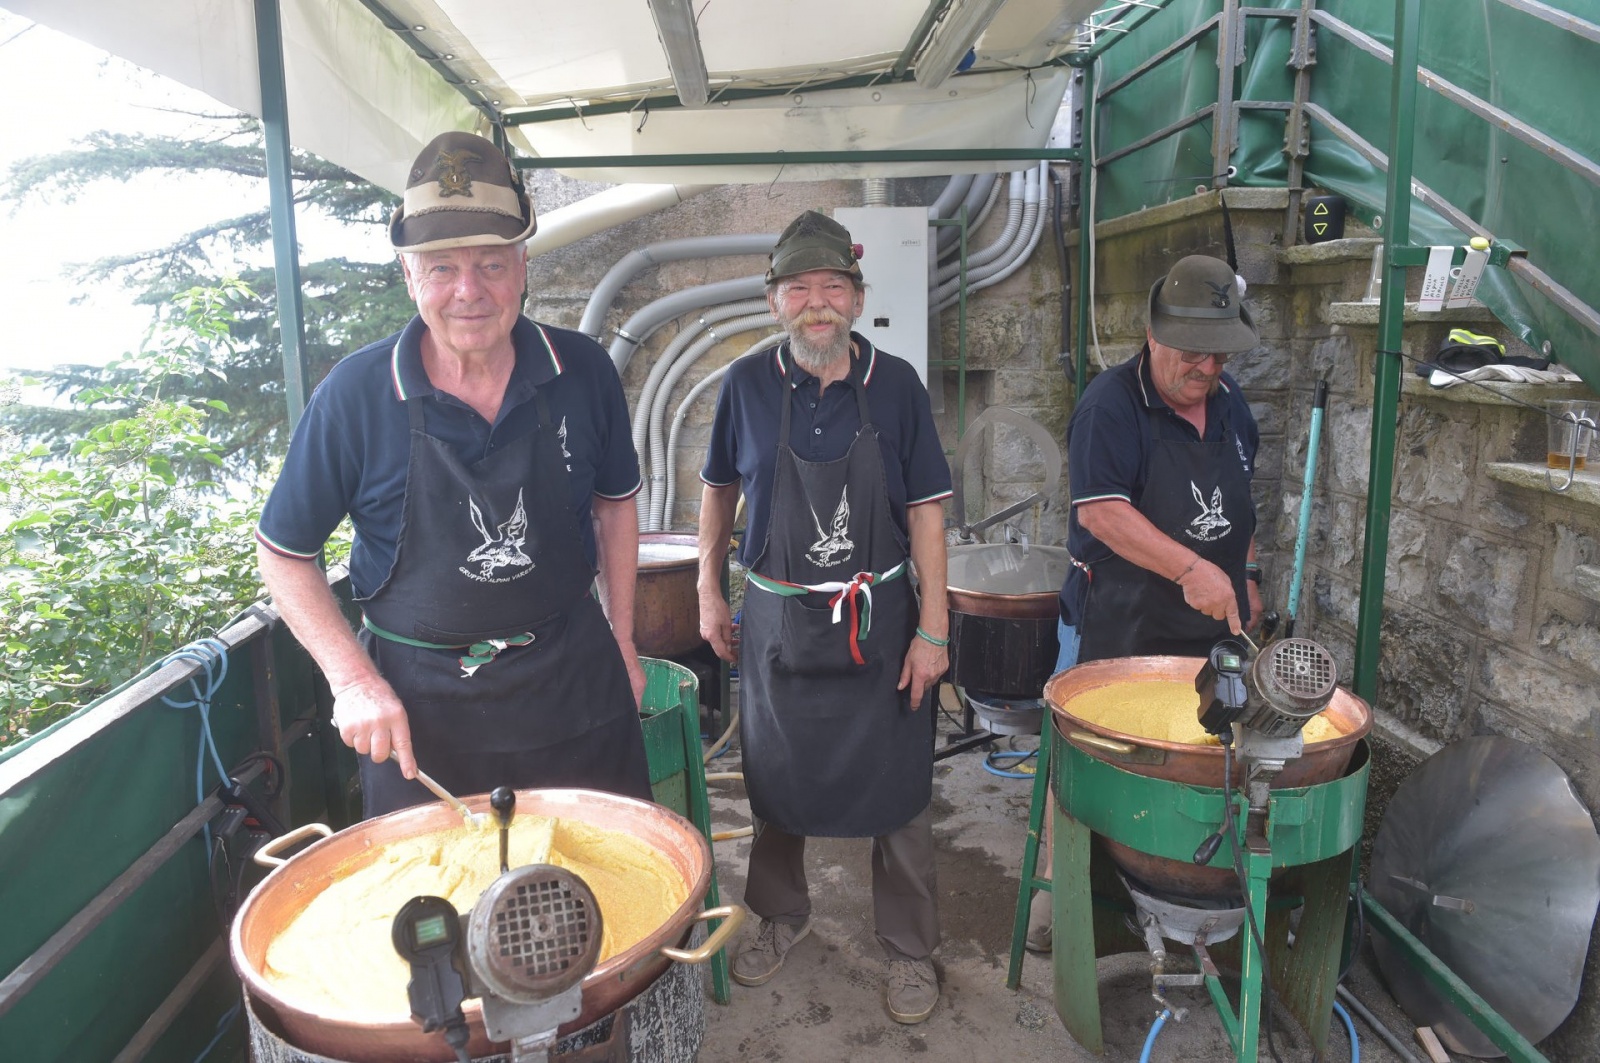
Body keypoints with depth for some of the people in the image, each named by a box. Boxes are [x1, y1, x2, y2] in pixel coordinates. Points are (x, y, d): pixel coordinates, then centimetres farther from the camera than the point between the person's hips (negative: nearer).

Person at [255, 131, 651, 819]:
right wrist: (353, 679, -10)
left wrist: (622, 646, 8)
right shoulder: (354, 394, -12)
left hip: (574, 683, 2)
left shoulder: (583, 372, -7)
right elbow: (282, 552, 0)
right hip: (419, 705, -1)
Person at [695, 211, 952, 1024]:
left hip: (879, 621, -1)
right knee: (776, 782, 17)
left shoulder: (895, 385, -6)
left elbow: (925, 509, -5)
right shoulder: (747, 384, -3)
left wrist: (933, 627, -9)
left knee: (897, 793, 8)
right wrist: (709, 591, 6)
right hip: (776, 619, 2)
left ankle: (909, 949, 29)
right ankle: (780, 915, 42)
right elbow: (720, 489, 9)